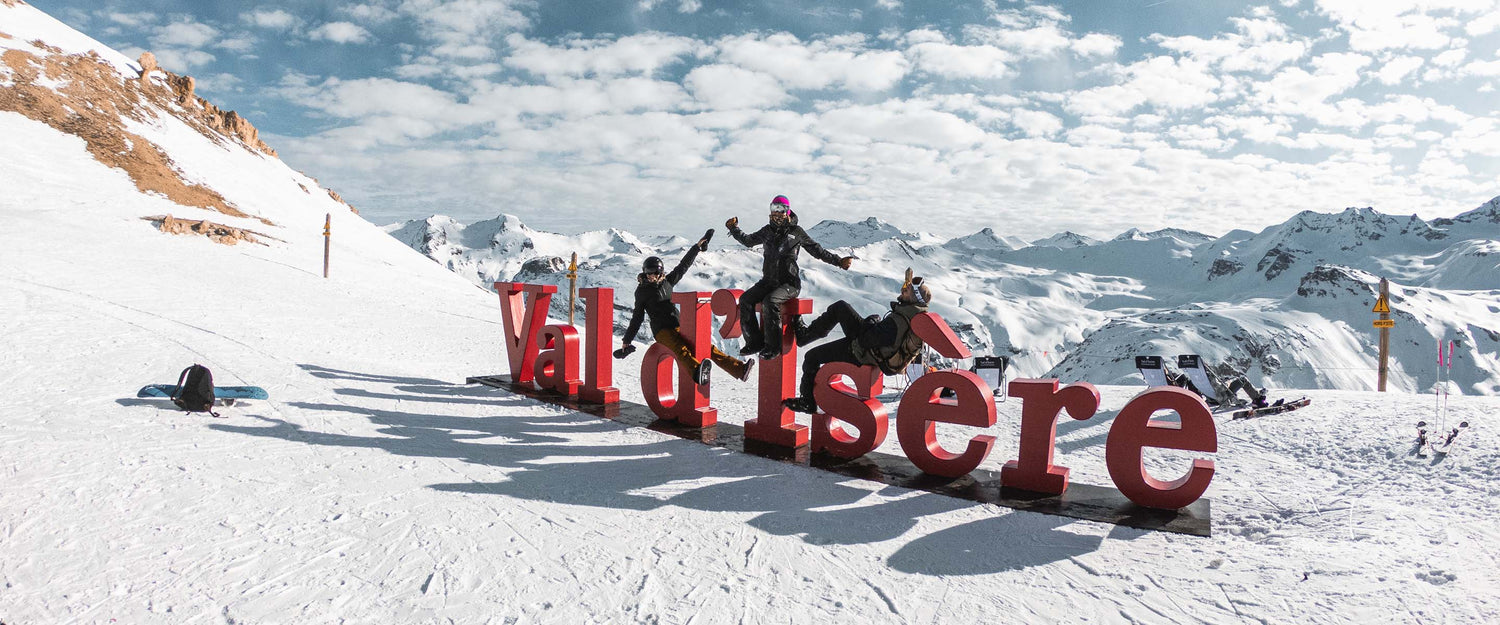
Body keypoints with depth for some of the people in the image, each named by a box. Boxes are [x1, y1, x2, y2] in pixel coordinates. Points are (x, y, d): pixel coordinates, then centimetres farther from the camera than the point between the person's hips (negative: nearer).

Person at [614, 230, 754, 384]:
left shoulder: (667, 282, 18)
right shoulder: (642, 292, 8)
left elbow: (683, 266, 25)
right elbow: (637, 318, 12)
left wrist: (698, 246, 27)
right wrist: (627, 342, 11)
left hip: (678, 326, 5)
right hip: (662, 330, -5)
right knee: (680, 349, -36)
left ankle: (739, 369, -23)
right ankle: (697, 372, -66)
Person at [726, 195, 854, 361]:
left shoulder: (796, 231, 2)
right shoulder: (768, 231, 14)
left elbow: (817, 251, 7)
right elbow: (748, 241, 27)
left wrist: (838, 261, -1)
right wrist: (734, 229, 12)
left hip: (789, 283, -5)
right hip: (769, 280, 5)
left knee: (770, 301, -32)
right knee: (745, 299, -16)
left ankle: (773, 346, -22)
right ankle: (755, 341, -9)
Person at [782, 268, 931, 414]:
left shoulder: (896, 324, -41)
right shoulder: (921, 313, -13)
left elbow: (865, 340, -32)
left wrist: (869, 322, -14)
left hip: (860, 355, -9)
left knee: (812, 356, 8)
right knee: (840, 307, 17)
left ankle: (808, 402, 26)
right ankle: (807, 334, 34)